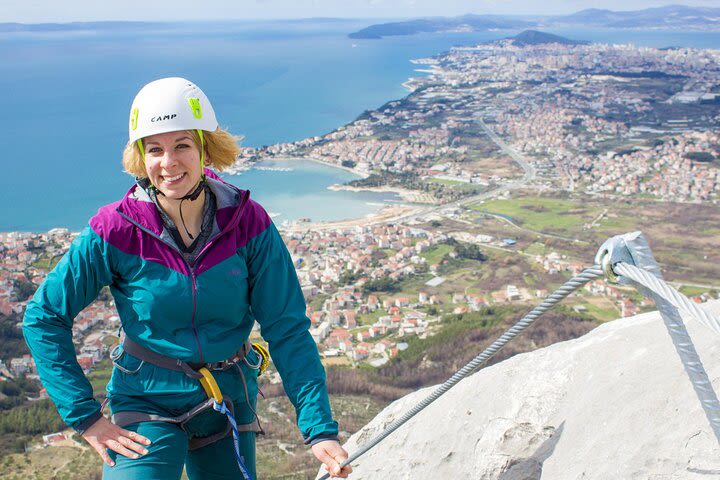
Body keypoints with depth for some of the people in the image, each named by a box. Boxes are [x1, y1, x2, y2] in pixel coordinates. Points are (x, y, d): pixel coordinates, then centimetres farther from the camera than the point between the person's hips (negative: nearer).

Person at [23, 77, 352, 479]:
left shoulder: (249, 223, -14)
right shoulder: (116, 230, -17)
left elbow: (287, 329, -11)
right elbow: (43, 318, -8)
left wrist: (320, 428, -17)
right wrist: (85, 417, -11)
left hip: (231, 401, 2)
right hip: (147, 401, -2)